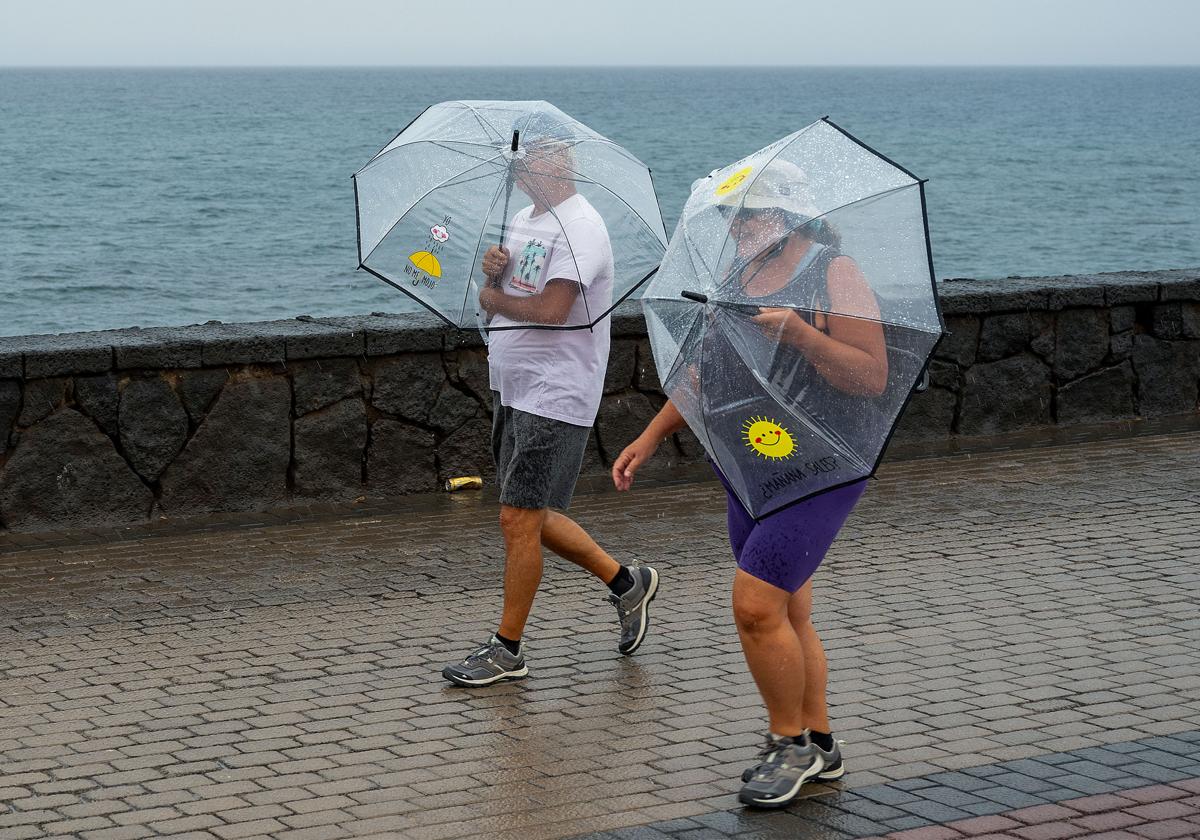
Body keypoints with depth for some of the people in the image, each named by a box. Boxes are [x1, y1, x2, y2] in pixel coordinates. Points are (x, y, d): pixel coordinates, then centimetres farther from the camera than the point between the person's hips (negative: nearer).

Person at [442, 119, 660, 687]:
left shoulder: (579, 228, -15)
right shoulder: (522, 222, 14)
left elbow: (550, 310, -24)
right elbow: (489, 300, 15)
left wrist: (497, 297, -7)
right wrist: (492, 273, -8)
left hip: (554, 398, -10)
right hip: (513, 392, 10)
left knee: (518, 519, -6)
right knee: (531, 516, 15)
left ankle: (507, 650, 4)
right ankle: (625, 582, 30)